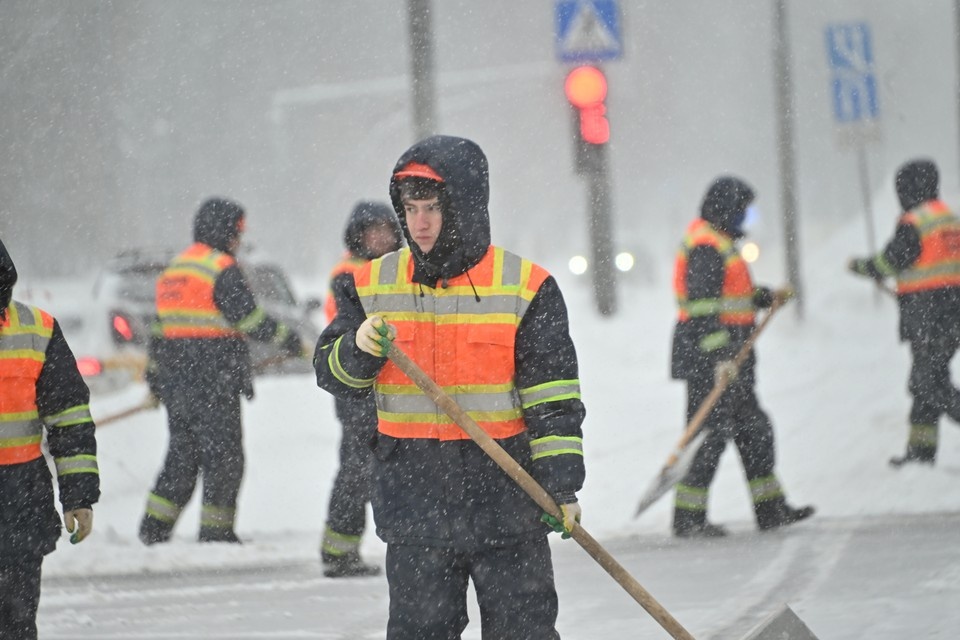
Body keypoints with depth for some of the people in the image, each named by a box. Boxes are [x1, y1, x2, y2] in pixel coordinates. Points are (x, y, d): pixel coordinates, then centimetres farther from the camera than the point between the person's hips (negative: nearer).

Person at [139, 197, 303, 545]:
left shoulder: (174, 269, 16)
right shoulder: (222, 269, -11)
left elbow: (160, 327, 19)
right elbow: (249, 317, -14)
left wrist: (155, 374, 25)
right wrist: (287, 339, -2)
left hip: (175, 382, 8)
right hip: (213, 383, -8)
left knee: (182, 454, 15)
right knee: (224, 456, 0)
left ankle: (154, 527, 12)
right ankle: (216, 532, -1)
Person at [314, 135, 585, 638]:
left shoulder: (526, 288, -4)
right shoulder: (374, 286, 5)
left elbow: (553, 397, -3)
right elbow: (331, 373, 10)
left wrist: (561, 482, -10)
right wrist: (358, 350, -13)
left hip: (505, 501, -2)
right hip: (414, 503, 2)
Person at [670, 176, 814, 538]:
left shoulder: (719, 242, 18)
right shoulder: (707, 246, -17)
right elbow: (704, 307, -24)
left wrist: (767, 297, 14)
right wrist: (719, 356, -27)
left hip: (728, 357, 11)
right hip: (707, 355, -11)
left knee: (752, 428, 15)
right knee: (710, 431, -9)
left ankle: (770, 508, 23)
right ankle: (688, 518, -5)